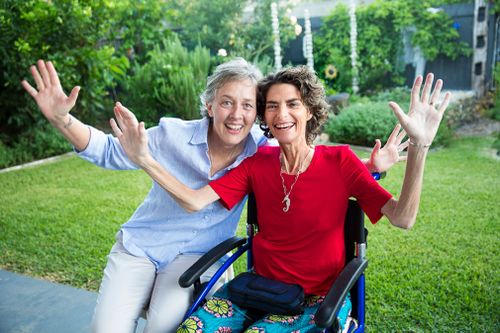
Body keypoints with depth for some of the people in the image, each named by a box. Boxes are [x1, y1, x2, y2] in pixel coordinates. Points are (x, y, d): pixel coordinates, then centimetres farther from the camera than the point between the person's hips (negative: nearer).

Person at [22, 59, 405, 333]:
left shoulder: (263, 153, -12)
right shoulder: (173, 134, -15)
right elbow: (110, 152, -4)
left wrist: (371, 166, -21)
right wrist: (63, 119, -17)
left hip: (197, 254, 0)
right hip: (140, 244, 1)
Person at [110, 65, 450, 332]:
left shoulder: (339, 160, -12)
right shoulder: (258, 164, -4)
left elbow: (402, 218, -21)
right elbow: (194, 201, -11)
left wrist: (419, 146, -33)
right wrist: (145, 159, -22)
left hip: (319, 297, -2)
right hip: (261, 286, 3)